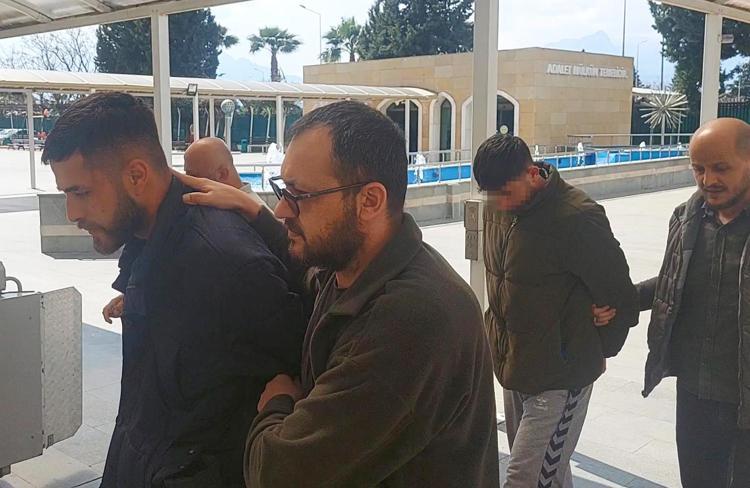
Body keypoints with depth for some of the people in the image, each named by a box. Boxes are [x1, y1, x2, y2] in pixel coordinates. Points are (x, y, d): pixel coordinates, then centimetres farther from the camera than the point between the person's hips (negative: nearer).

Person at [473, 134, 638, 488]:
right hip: (512, 367, 7)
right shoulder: (497, 207, 2)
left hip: (559, 378, -7)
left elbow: (620, 297, -11)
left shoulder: (577, 218, -21)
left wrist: (596, 351, 1)